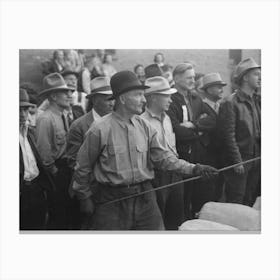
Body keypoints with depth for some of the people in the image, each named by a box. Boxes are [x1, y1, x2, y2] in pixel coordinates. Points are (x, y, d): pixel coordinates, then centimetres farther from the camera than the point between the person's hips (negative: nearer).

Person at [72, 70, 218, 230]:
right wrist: (85, 197, 2)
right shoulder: (100, 130, -10)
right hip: (112, 201, -4)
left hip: (144, 198, 4)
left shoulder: (145, 127, 4)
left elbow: (162, 156, 1)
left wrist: (192, 169, -10)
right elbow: (83, 167, -2)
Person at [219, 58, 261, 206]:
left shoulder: (257, 101, 10)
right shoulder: (230, 103, -11)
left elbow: (259, 131, 14)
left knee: (250, 202, 15)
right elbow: (228, 135, -14)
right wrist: (237, 162, -16)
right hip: (239, 160, -6)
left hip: (256, 159, 7)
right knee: (235, 203, 1)